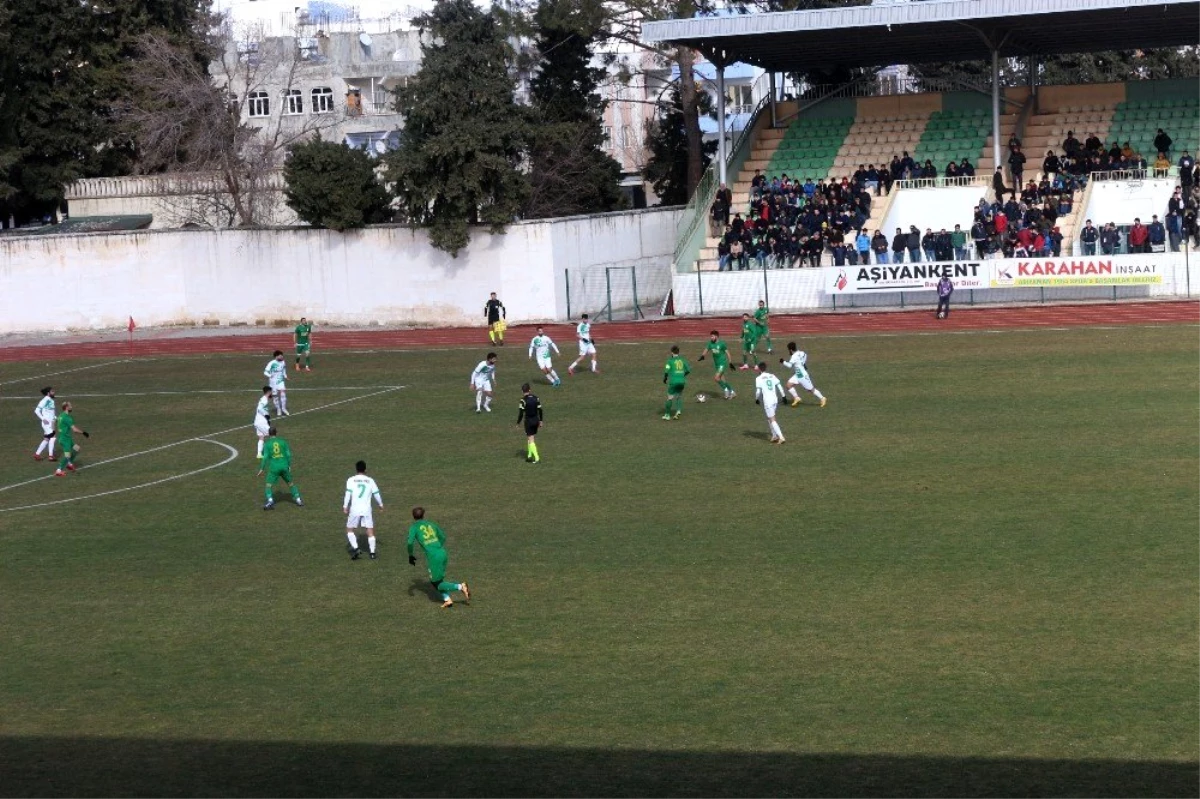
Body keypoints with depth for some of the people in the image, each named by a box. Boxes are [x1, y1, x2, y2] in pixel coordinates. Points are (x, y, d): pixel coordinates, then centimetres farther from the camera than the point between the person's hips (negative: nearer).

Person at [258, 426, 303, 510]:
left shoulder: (267, 443, 1)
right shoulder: (282, 441, 7)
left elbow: (265, 457, -5)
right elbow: (288, 454, 4)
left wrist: (262, 469, -2)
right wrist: (289, 466, 13)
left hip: (274, 467, -2)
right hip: (284, 466, 2)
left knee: (269, 485, 4)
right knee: (290, 483, 17)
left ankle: (270, 501, -17)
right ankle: (298, 500, 17)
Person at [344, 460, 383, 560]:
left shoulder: (351, 480, 1)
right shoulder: (370, 481, 7)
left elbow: (348, 494, -9)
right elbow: (376, 494, 10)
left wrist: (345, 507, -7)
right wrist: (380, 505, 26)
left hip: (354, 510, -2)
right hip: (367, 509, 2)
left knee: (350, 530, 11)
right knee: (370, 531, 8)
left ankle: (355, 548, -8)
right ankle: (372, 552, 2)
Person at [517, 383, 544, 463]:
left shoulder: (523, 400, -14)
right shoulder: (535, 398, 3)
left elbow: (521, 412, -15)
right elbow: (540, 410, 6)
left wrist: (518, 423, -6)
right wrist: (541, 421, 15)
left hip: (528, 421, -6)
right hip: (536, 420, 6)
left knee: (531, 440, -3)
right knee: (530, 438, 19)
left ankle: (537, 458, -10)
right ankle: (530, 456, 26)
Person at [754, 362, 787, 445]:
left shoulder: (759, 379, -5)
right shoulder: (772, 376, 11)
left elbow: (758, 391, -8)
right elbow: (780, 387, 9)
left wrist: (757, 399, 9)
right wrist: (783, 397, 16)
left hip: (767, 401, -6)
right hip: (775, 399, 6)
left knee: (772, 420, -5)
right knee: (769, 418, 22)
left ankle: (781, 437, -14)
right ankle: (774, 436, 19)